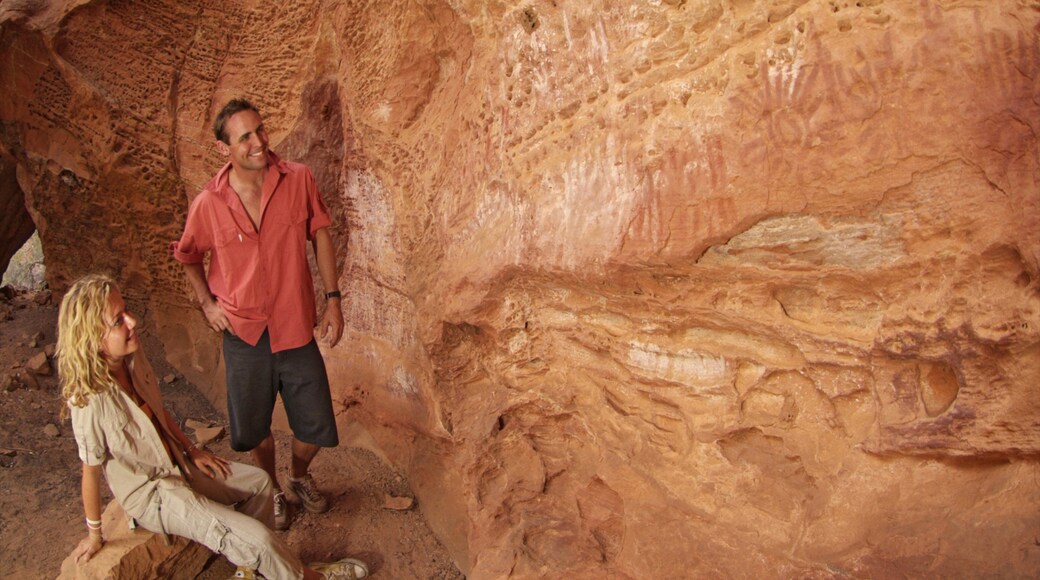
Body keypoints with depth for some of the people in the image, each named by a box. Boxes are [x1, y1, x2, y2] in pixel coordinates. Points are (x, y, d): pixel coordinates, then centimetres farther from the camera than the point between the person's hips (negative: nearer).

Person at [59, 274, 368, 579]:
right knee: (256, 537, -12)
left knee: (258, 480, 14)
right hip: (151, 496, -8)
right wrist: (95, 535, -7)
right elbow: (91, 473, -19)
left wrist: (193, 451, 9)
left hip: (176, 464, 8)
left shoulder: (133, 357, -10)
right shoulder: (91, 402, -31)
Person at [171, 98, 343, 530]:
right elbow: (187, 256, 10)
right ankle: (273, 489, 45)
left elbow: (320, 236, 0)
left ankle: (299, 476, 43)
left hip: (297, 329, 0)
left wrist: (333, 300, -3)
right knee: (254, 429, 16)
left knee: (316, 428, 9)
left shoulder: (298, 179, -10)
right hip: (244, 335, 0)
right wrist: (207, 303, 1)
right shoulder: (208, 204, -10)